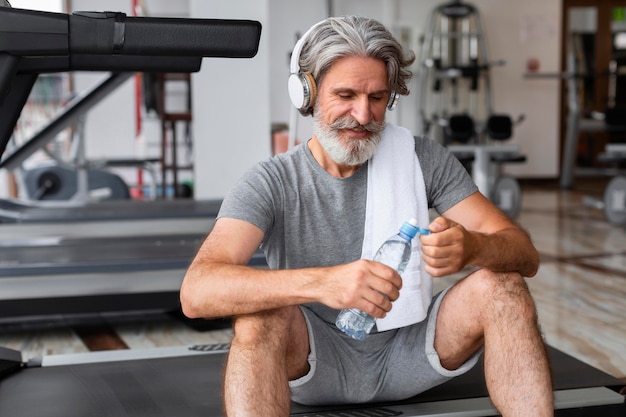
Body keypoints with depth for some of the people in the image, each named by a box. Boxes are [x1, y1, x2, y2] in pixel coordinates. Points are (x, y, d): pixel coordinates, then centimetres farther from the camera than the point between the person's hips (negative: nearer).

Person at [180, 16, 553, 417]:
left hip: (409, 353, 2)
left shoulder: (422, 158, -4)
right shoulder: (273, 183, -11)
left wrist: (470, 247, -35)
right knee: (259, 312, -32)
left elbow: (525, 256, -9)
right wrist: (320, 282, -45)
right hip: (316, 361, -2)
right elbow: (196, 292, -27)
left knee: (504, 286, -21)